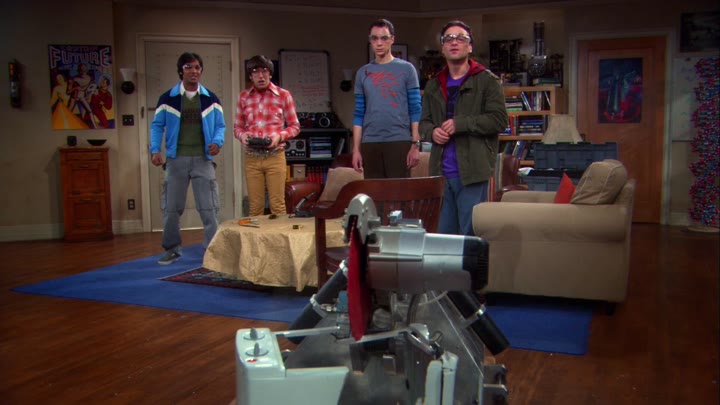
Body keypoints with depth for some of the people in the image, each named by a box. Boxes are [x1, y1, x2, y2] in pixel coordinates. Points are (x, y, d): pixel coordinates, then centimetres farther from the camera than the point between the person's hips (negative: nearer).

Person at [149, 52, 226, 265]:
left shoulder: (210, 99, 7)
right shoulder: (168, 98, 4)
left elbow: (220, 125, 9)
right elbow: (157, 125, 7)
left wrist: (217, 142, -12)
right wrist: (155, 149, -7)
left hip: (203, 159, 0)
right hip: (176, 159, 0)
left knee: (208, 208, -1)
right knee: (171, 207, 6)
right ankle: (172, 249, 21)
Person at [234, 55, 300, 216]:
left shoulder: (283, 95, 2)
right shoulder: (243, 97, 9)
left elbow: (295, 126, 5)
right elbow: (237, 127, 14)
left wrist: (280, 136, -13)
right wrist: (242, 135, -8)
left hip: (275, 157, -2)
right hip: (251, 158, 2)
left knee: (277, 205, 0)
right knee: (255, 206, 5)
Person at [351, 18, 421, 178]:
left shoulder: (406, 69, 3)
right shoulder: (363, 73, 11)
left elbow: (415, 110, 0)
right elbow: (358, 114, 11)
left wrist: (415, 144, -8)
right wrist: (356, 149, 5)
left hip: (399, 141, -3)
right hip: (370, 143, 3)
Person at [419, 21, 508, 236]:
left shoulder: (487, 80, 0)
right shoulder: (434, 85, 17)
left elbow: (499, 119, -9)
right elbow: (423, 121, 20)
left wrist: (460, 124, -15)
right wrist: (432, 132, -3)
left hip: (472, 171, -5)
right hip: (441, 171, 5)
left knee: (471, 236, -1)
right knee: (442, 234, 13)